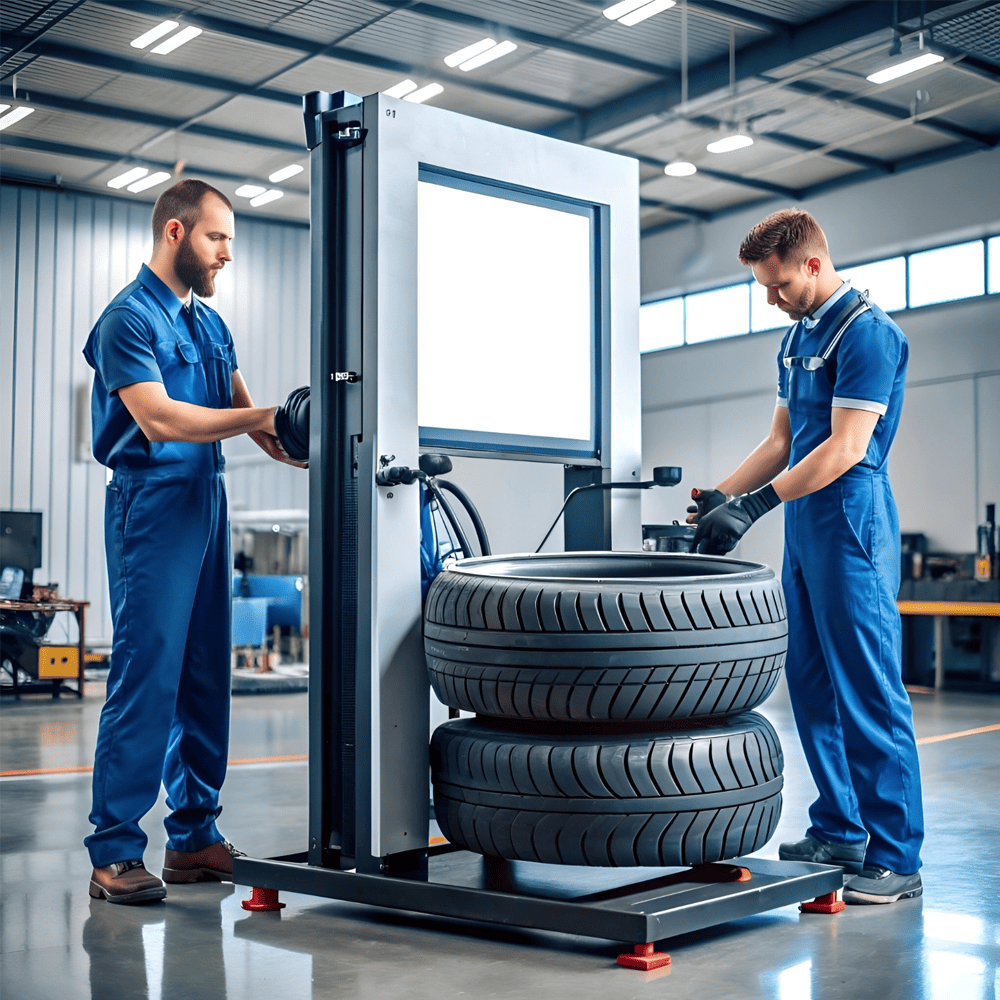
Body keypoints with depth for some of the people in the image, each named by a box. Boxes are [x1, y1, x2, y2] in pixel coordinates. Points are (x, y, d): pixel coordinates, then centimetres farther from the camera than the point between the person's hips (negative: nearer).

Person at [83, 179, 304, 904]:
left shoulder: (210, 323, 18)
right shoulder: (128, 318, -7)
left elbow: (244, 411, 16)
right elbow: (158, 418, -18)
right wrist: (263, 419, -19)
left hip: (207, 504, 8)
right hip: (153, 506, -8)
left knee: (205, 678, 9)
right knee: (145, 678, -9)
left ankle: (195, 836, 17)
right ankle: (115, 852, -3)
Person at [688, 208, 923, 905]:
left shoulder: (867, 331, -12)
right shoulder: (797, 337, 17)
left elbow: (844, 448, -18)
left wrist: (754, 506, -21)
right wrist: (721, 495, 10)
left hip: (851, 523, -9)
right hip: (804, 530, 9)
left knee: (869, 693, -7)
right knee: (813, 687, 12)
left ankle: (896, 860, -1)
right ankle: (839, 832, 21)